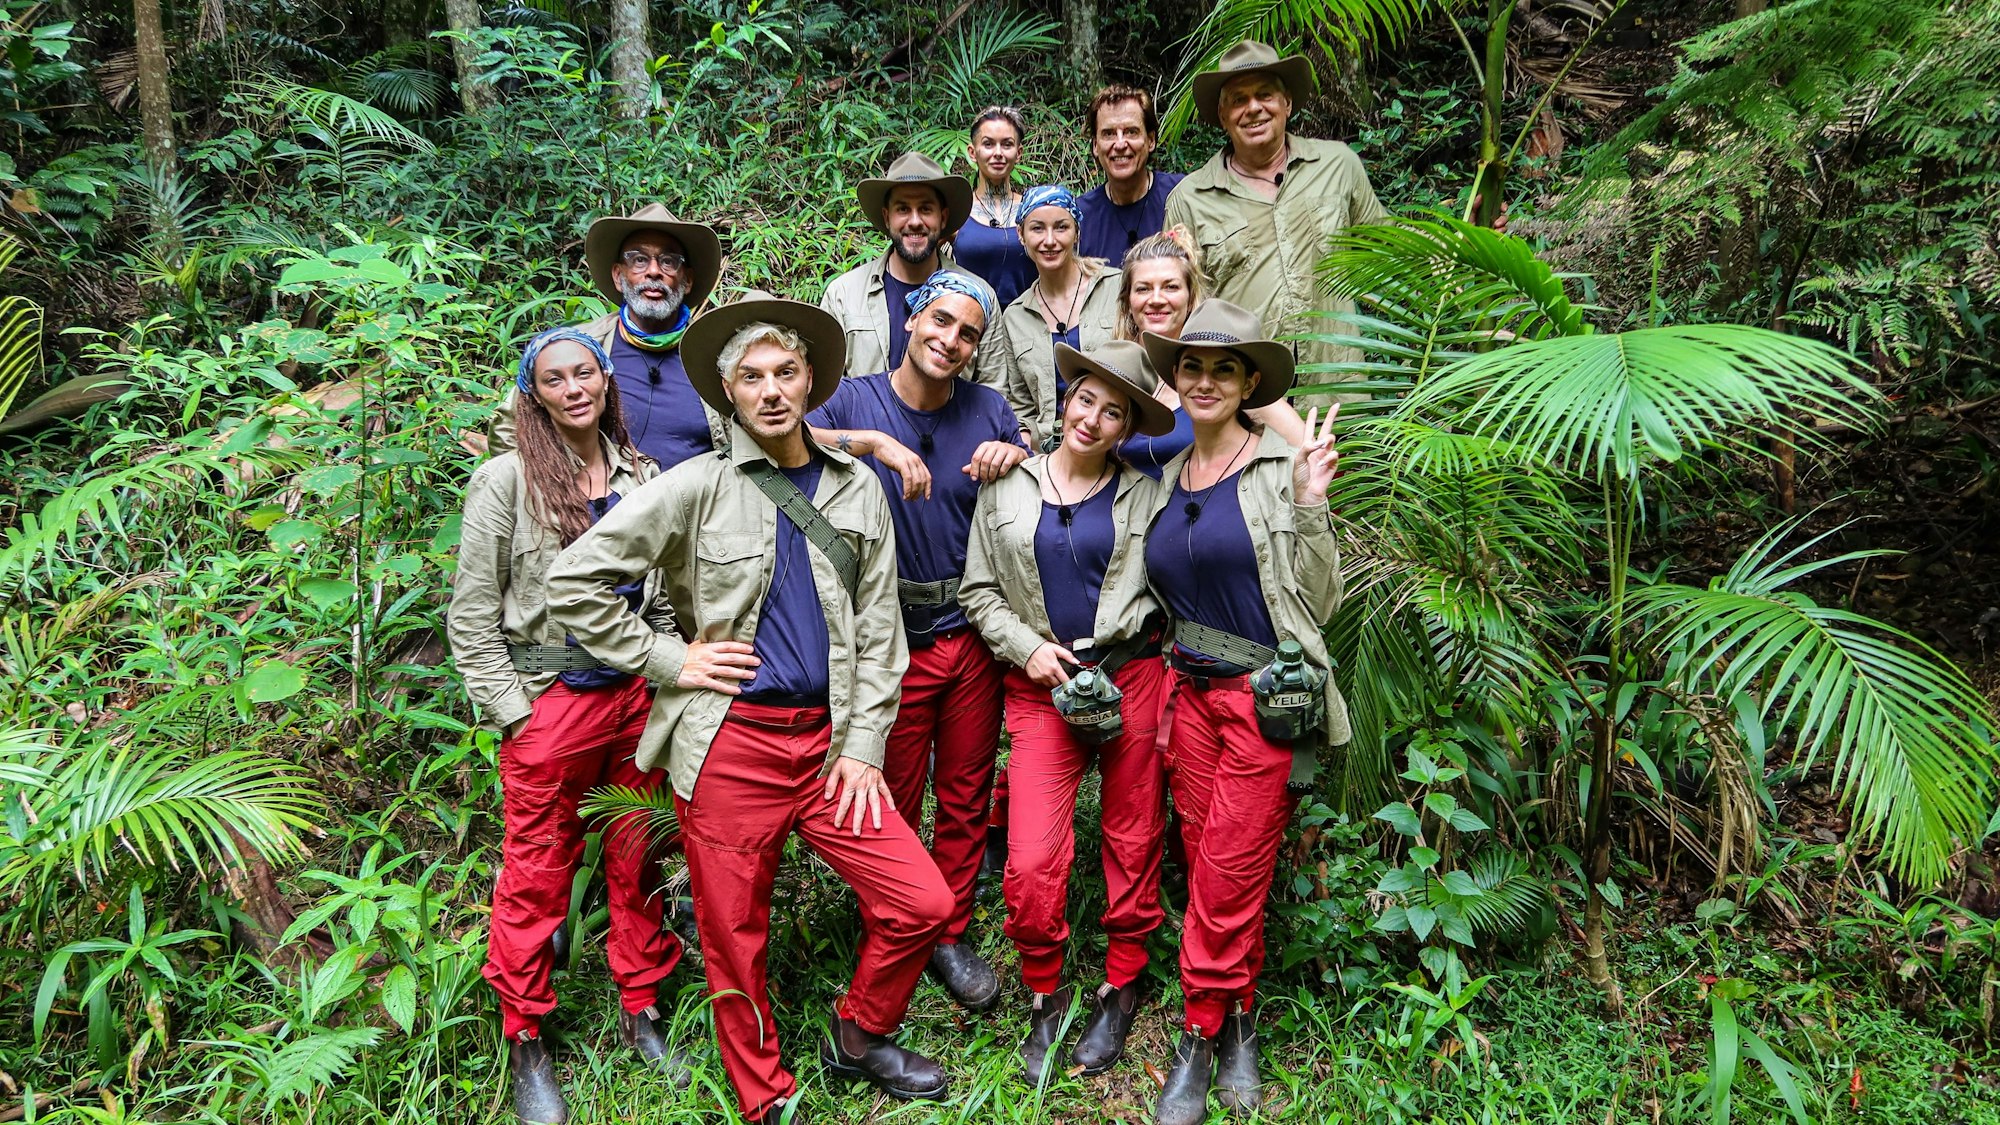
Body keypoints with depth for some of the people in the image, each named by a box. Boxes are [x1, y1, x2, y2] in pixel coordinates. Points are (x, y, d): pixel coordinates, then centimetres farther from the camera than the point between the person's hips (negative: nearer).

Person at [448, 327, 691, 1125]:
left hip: (638, 694, 4)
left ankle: (640, 1013, 28)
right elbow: (472, 615, -4)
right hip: (550, 700, -3)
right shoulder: (506, 481, -4)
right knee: (536, 874, 5)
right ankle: (526, 1043, 21)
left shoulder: (642, 476, 8)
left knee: (638, 859, 11)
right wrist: (512, 713, -8)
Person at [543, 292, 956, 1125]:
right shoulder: (696, 488, -3)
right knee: (738, 941, 6)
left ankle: (858, 1038, 27)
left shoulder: (858, 492, 8)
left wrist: (862, 747, 2)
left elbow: (877, 630, 8)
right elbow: (573, 581, -5)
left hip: (828, 740, 3)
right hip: (729, 744, -3)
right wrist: (667, 659, -7)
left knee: (920, 903, 0)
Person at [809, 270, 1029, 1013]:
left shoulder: (988, 409, 3)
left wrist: (1016, 458, -9)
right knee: (895, 806, 9)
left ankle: (950, 937, 30)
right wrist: (866, 441, -28)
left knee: (966, 798, 12)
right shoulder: (853, 401, -3)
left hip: (973, 636, 3)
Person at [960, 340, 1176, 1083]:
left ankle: (1120, 990, 31)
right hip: (1040, 687, 0)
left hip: (1132, 678, 0)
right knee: (1031, 863, -7)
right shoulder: (1008, 487, 6)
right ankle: (1045, 999, 18)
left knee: (1133, 845, 9)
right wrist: (1027, 648, -6)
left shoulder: (1143, 494, 5)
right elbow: (979, 590, 8)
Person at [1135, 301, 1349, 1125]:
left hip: (1266, 702, -5)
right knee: (1212, 870, 11)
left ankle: (1201, 1035, 18)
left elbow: (1319, 601, -6)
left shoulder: (1282, 467, -6)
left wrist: (1309, 507, -19)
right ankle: (1238, 1026, 28)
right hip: (1189, 694, 5)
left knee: (1227, 879, -1)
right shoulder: (1164, 479, 10)